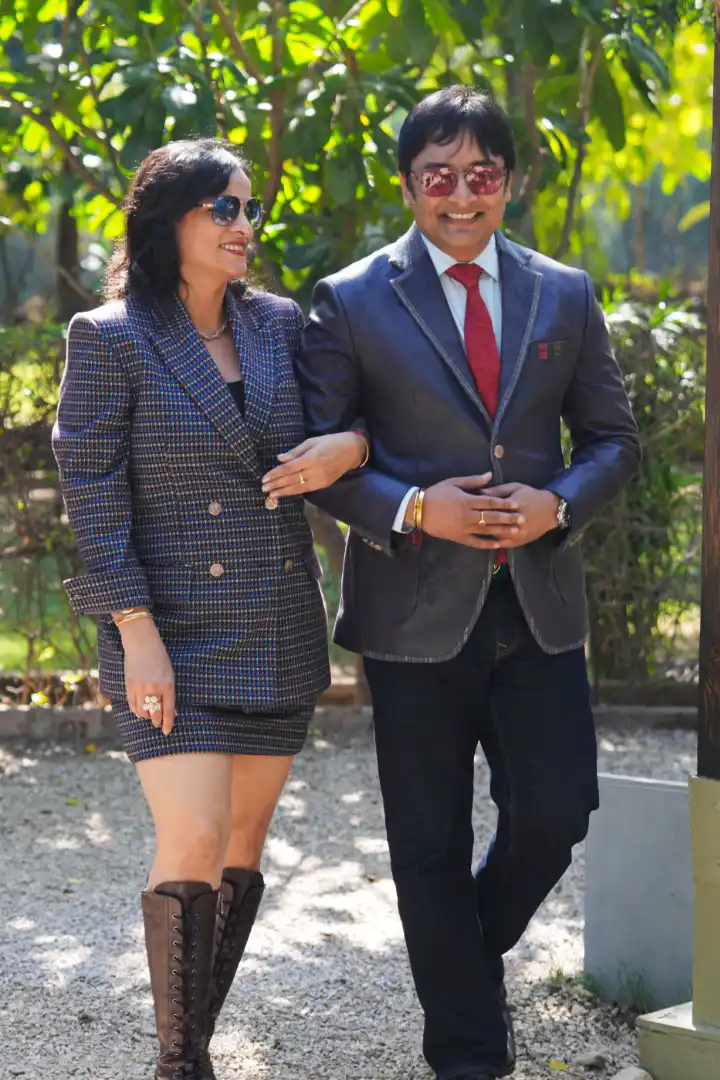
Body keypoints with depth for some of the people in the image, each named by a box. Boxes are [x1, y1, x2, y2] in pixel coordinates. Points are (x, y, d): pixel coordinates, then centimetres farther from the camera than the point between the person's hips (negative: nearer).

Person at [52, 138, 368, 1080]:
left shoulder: (278, 325, 7)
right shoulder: (110, 338, -6)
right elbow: (91, 491, -9)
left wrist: (353, 446, -10)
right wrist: (137, 632, -14)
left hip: (277, 637, 5)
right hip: (176, 635, -5)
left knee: (244, 848, 9)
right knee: (193, 845, -13)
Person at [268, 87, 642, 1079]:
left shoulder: (564, 295, 8)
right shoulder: (351, 302, -1)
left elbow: (614, 439, 12)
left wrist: (557, 504, -8)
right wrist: (413, 510, -16)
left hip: (538, 601, 3)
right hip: (418, 609, -2)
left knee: (557, 809, 0)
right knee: (432, 846, 5)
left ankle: (477, 946, 32)